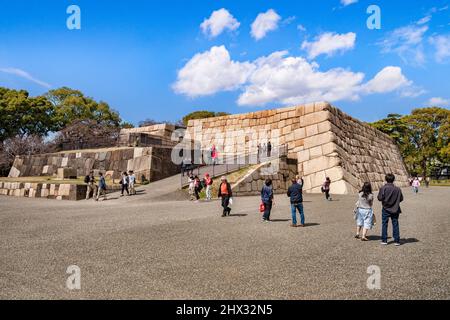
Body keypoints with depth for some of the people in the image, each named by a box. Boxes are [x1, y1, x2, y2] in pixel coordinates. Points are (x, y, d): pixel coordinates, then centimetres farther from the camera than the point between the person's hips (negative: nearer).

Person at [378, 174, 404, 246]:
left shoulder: (383, 188, -13)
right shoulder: (398, 189, -6)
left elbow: (380, 198, -14)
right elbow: (401, 199, 0)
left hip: (386, 209, -1)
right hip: (395, 209, 2)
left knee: (384, 224, 7)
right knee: (395, 225, 9)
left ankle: (384, 240, 10)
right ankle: (397, 241, 12)